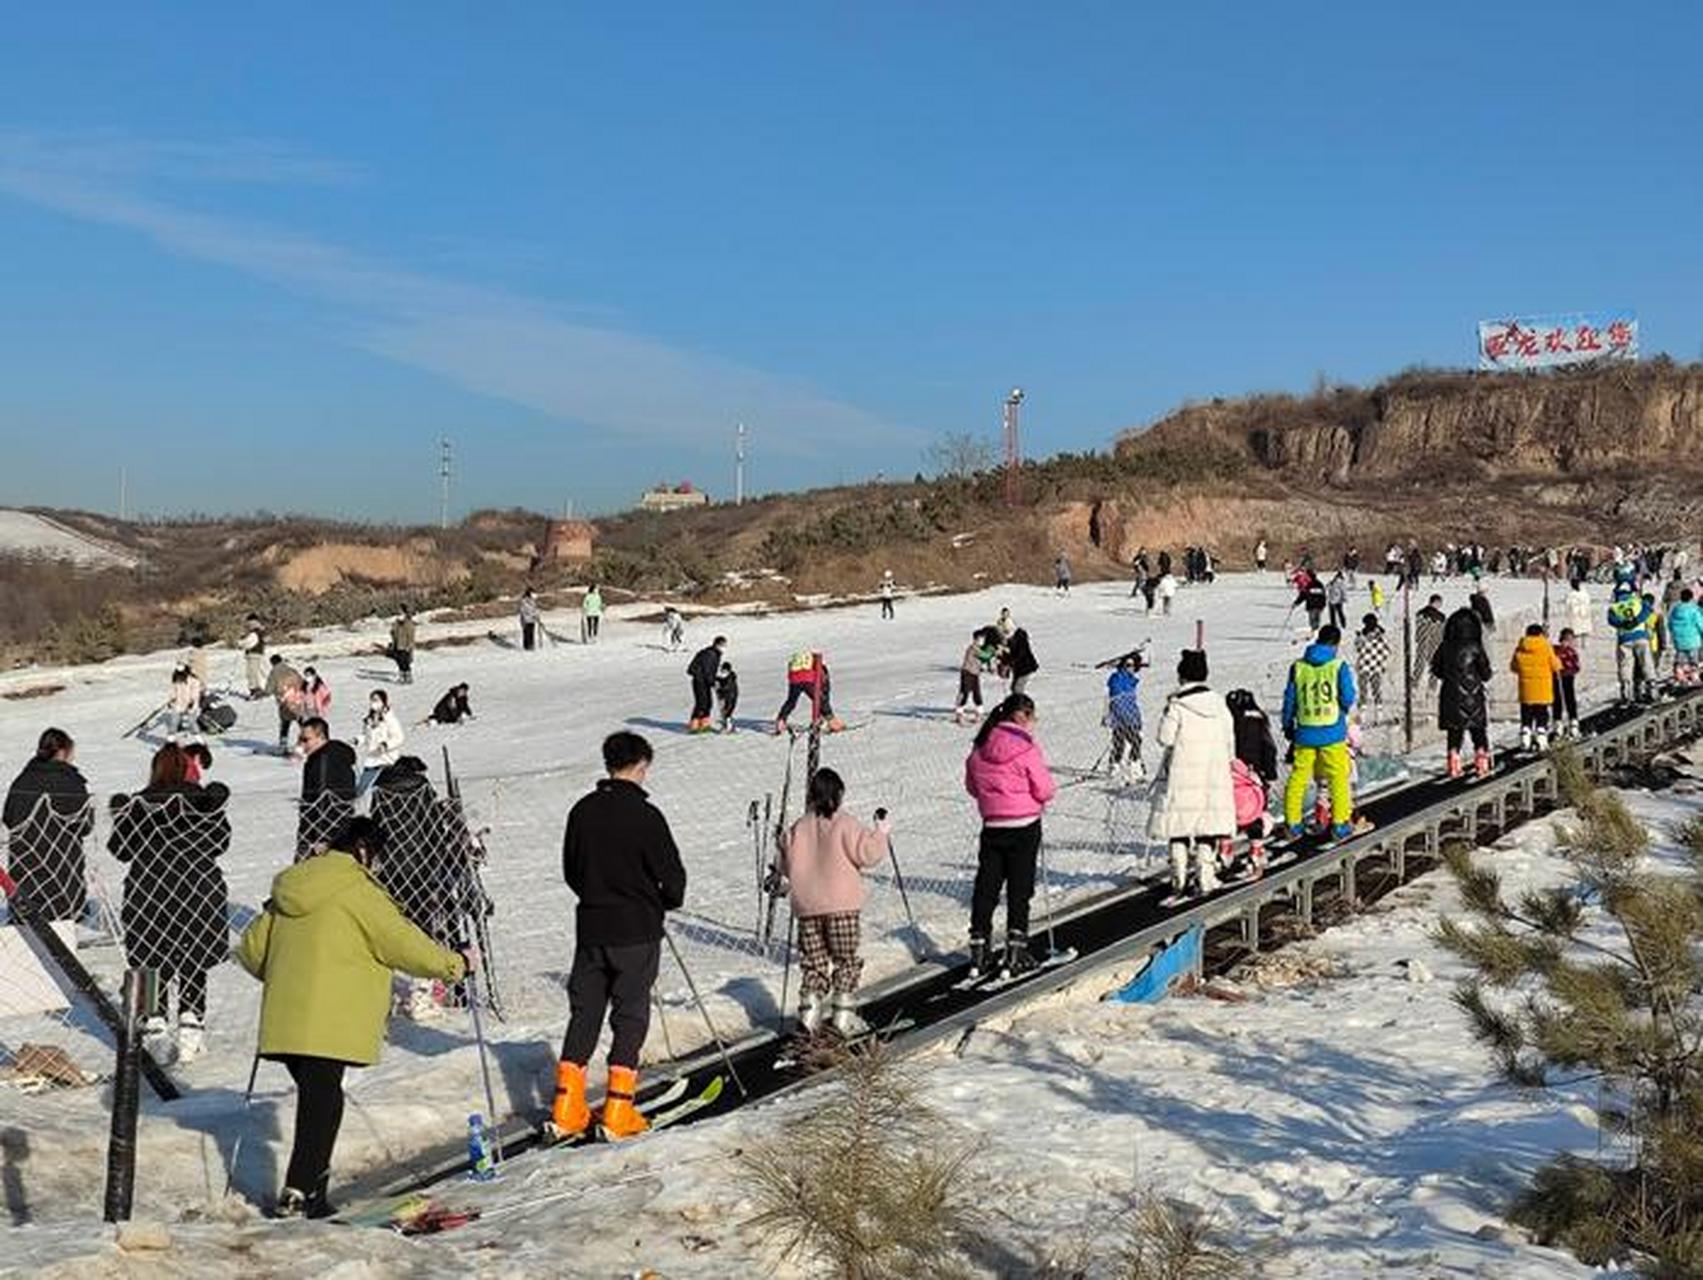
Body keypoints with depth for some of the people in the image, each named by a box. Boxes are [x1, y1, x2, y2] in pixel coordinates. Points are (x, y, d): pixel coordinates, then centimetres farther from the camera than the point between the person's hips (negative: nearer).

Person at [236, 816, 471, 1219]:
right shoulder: (358, 891, -7)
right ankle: (298, 1193, -9)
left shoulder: (289, 888, 15)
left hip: (285, 1020, 7)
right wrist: (457, 963, 5)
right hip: (329, 1023, -7)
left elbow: (252, 947, 22)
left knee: (316, 1098, 15)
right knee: (322, 1101, -4)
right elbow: (404, 944, -7)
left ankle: (312, 1189, 17)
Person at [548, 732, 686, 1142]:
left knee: (584, 1014, 11)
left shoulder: (582, 811, 2)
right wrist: (668, 902, 10)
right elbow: (672, 875, -11)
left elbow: (570, 870, 11)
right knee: (630, 1016, 3)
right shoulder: (645, 815, -14)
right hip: (637, 932, -5)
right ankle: (617, 1113, 2)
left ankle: (567, 1109, 10)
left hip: (590, 928, 5)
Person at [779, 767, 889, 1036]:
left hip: (807, 906, 3)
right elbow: (866, 854, -10)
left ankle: (809, 1013, 4)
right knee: (846, 960, 7)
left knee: (813, 961, 12)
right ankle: (844, 1015, 4)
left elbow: (787, 866, 7)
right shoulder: (845, 825, -9)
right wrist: (880, 834, 5)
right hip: (841, 905, -3)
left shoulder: (798, 828, 3)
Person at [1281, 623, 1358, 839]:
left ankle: (1292, 823, 14)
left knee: (1297, 777, 10)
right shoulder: (1339, 667, -7)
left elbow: (1289, 700, 7)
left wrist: (1288, 726, 20)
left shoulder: (1298, 667, 1)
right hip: (1333, 733, -2)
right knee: (1338, 778, 9)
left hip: (1304, 733, 2)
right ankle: (1340, 824, 12)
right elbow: (1348, 700, -8)